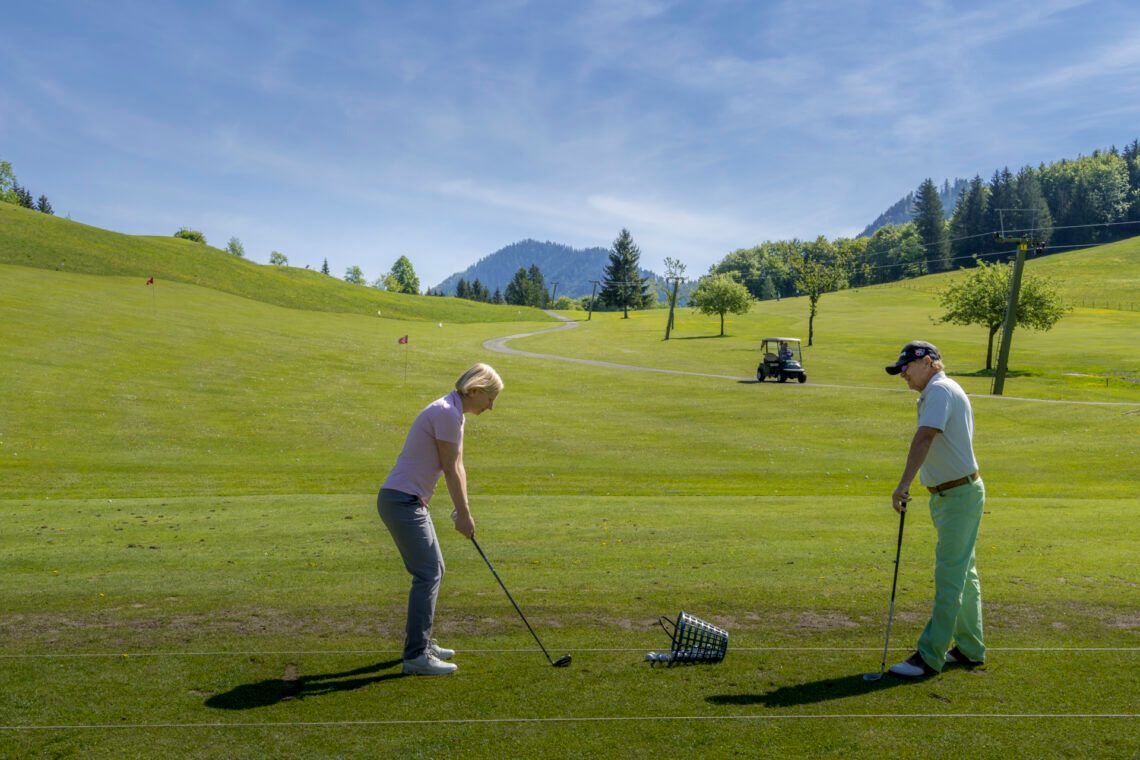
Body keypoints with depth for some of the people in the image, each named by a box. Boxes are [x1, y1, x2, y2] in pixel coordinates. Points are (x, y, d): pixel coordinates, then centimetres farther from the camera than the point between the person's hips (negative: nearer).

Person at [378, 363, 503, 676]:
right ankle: (416, 656, -2)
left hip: (409, 501, 10)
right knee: (428, 574, -8)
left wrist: (463, 511, 14)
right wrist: (463, 514, -6)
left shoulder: (454, 413, 13)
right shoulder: (447, 413, -18)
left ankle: (419, 641, 28)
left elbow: (457, 466, 16)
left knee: (432, 569, 17)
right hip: (402, 501, -10)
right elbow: (450, 470, -15)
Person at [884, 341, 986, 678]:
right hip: (948, 495, 11)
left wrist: (904, 483, -38)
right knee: (964, 574, 17)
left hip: (959, 495, -11)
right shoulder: (940, 392, 16)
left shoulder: (940, 390, -17)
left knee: (949, 577, -7)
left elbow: (925, 437, -31)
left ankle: (930, 656, -5)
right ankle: (970, 649, 27)